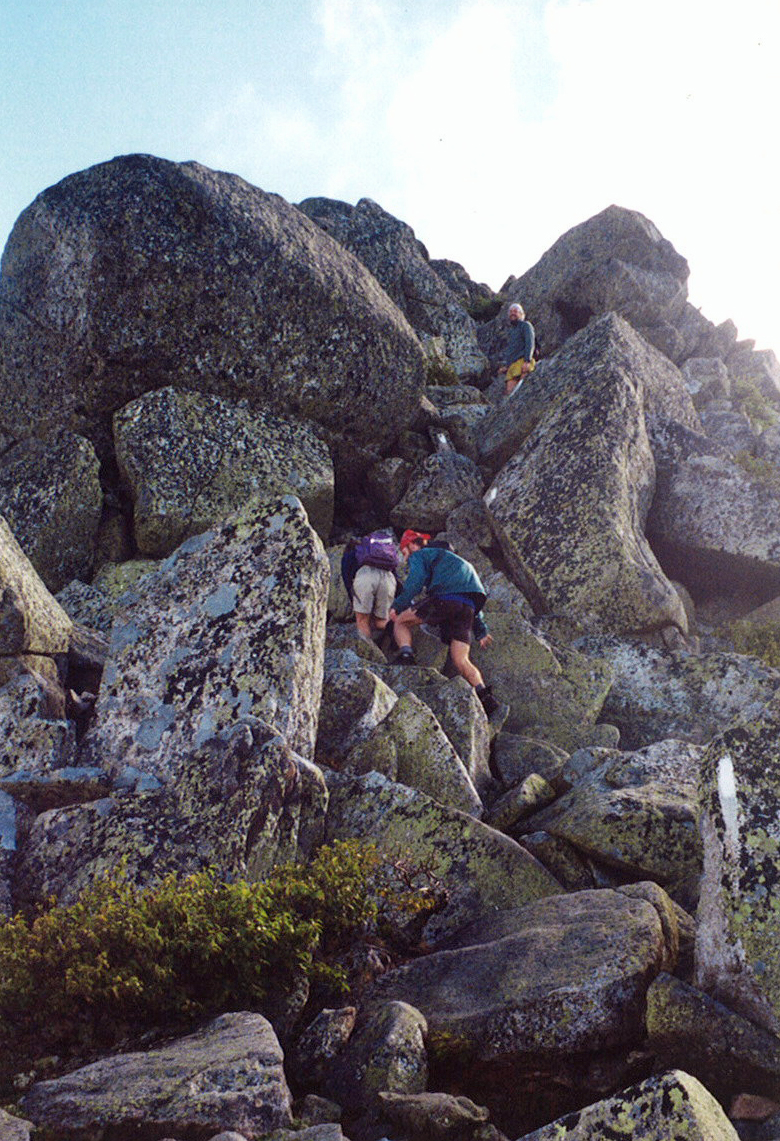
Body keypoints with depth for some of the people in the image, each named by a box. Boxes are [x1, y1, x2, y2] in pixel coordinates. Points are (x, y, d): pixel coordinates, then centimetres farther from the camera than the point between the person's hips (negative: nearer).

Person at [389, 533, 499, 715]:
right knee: (461, 660, 7)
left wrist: (397, 606, -2)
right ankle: (484, 695, -13)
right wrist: (480, 630, 38)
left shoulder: (418, 555, 20)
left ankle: (406, 656, -13)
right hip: (469, 606, 7)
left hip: (444, 598, -7)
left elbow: (416, 581, -4)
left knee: (401, 622, 12)